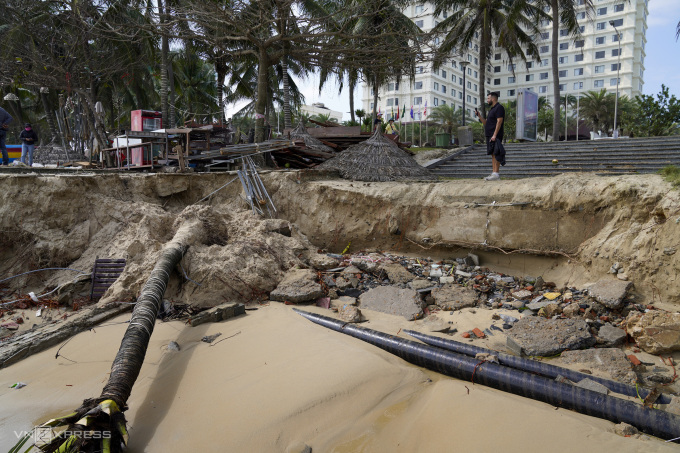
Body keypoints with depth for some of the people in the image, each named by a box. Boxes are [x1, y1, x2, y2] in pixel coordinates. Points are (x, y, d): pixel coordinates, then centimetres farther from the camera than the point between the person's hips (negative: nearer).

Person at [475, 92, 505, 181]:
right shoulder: (492, 109, 23)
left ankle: (496, 174, -15)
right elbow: (486, 123, 23)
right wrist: (479, 116, 10)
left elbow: (499, 121, -16)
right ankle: (493, 173, 8)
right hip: (490, 135, 10)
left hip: (495, 136, -10)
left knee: (495, 154, -12)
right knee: (492, 154, 7)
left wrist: (494, 135, -23)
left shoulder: (499, 108, -7)